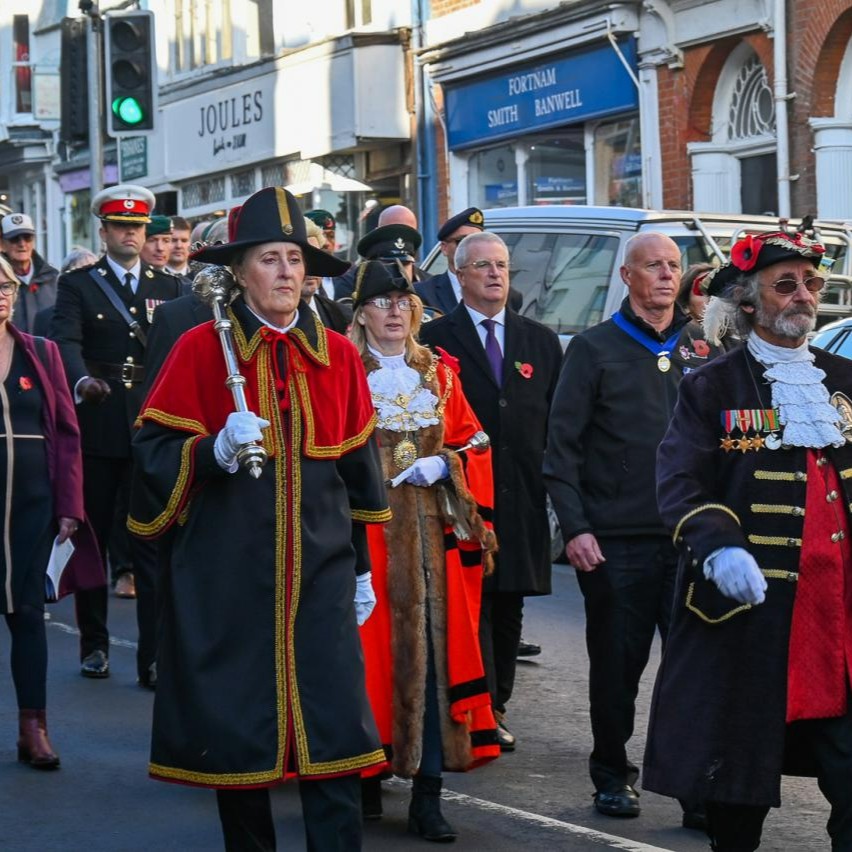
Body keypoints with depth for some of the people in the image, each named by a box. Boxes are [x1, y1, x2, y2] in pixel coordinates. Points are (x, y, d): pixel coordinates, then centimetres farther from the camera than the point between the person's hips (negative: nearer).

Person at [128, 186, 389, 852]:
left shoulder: (338, 355, 7)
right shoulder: (202, 349, -2)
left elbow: (358, 467, 13)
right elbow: (153, 451, -3)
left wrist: (360, 567, 13)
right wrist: (217, 450, -22)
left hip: (319, 571, 2)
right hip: (229, 569, -2)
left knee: (334, 730, -5)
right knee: (236, 723, 4)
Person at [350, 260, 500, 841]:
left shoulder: (439, 374, 13)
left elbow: (474, 446, 11)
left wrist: (443, 465, -6)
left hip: (434, 534, 3)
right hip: (368, 535, -3)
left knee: (434, 650, -3)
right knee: (373, 649, -3)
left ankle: (428, 795, 1)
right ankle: (368, 778, 12)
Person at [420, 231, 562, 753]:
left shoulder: (540, 341, 13)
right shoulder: (436, 338, 1)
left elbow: (557, 420, 13)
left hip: (522, 497, 4)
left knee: (509, 607, 9)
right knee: (470, 606, -6)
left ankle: (496, 709, 19)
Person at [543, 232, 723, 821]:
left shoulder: (703, 349, 11)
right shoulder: (594, 350, 2)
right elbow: (562, 446, -1)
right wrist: (574, 527, -9)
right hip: (616, 541, -2)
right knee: (617, 665, 7)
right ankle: (613, 773, 24)